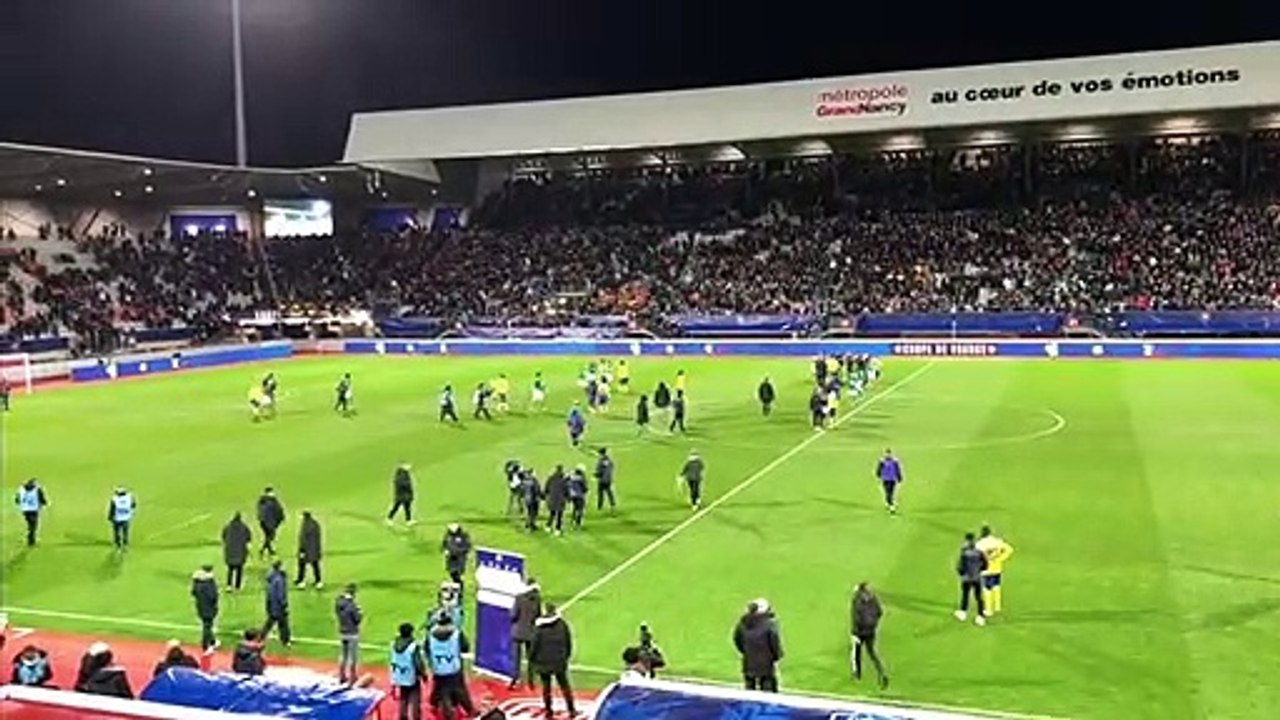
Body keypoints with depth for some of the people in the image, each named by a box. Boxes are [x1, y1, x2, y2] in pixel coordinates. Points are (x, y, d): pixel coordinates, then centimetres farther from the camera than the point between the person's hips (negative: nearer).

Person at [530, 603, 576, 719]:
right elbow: (568, 641, 2)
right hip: (559, 661, 2)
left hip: (543, 662, -2)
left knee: (546, 686, 11)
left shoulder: (539, 627, -15)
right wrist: (567, 655, 16)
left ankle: (548, 710, 16)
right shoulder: (562, 624, -7)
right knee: (564, 685, 13)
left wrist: (531, 659, 4)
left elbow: (535, 644, -11)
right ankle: (571, 710, 16)